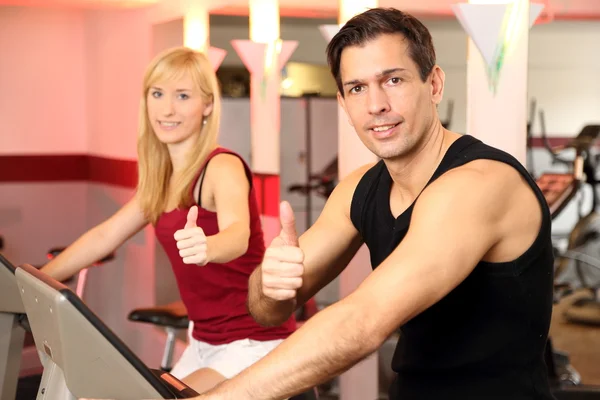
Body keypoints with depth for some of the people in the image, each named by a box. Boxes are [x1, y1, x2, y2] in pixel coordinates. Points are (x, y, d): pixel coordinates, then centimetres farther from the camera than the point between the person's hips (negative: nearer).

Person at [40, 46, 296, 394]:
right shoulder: (162, 178, 7)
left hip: (255, 342, -8)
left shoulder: (223, 166, -18)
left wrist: (207, 247, -60)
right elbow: (104, 237, 15)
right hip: (204, 343, 8)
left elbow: (238, 233, -38)